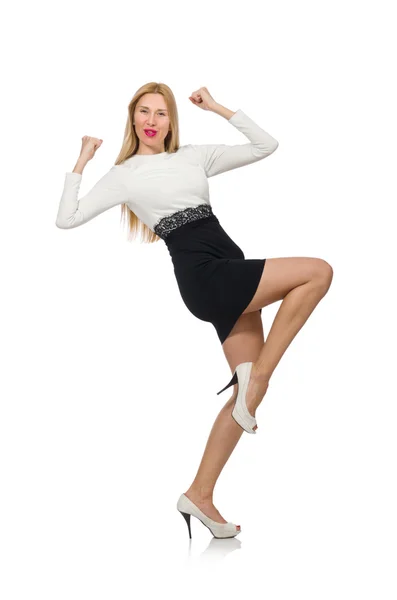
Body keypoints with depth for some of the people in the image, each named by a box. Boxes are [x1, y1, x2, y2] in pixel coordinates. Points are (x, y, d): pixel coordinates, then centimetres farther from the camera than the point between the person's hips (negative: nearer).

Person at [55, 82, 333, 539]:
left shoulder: (196, 156, 19)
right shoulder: (123, 175, 9)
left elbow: (265, 146, 18)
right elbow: (67, 219, 3)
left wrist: (219, 109, 16)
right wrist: (81, 163, 4)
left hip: (229, 276, 6)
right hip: (202, 275, -6)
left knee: (249, 389, 3)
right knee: (318, 272, -16)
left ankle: (200, 496, 8)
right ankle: (257, 376, -11)